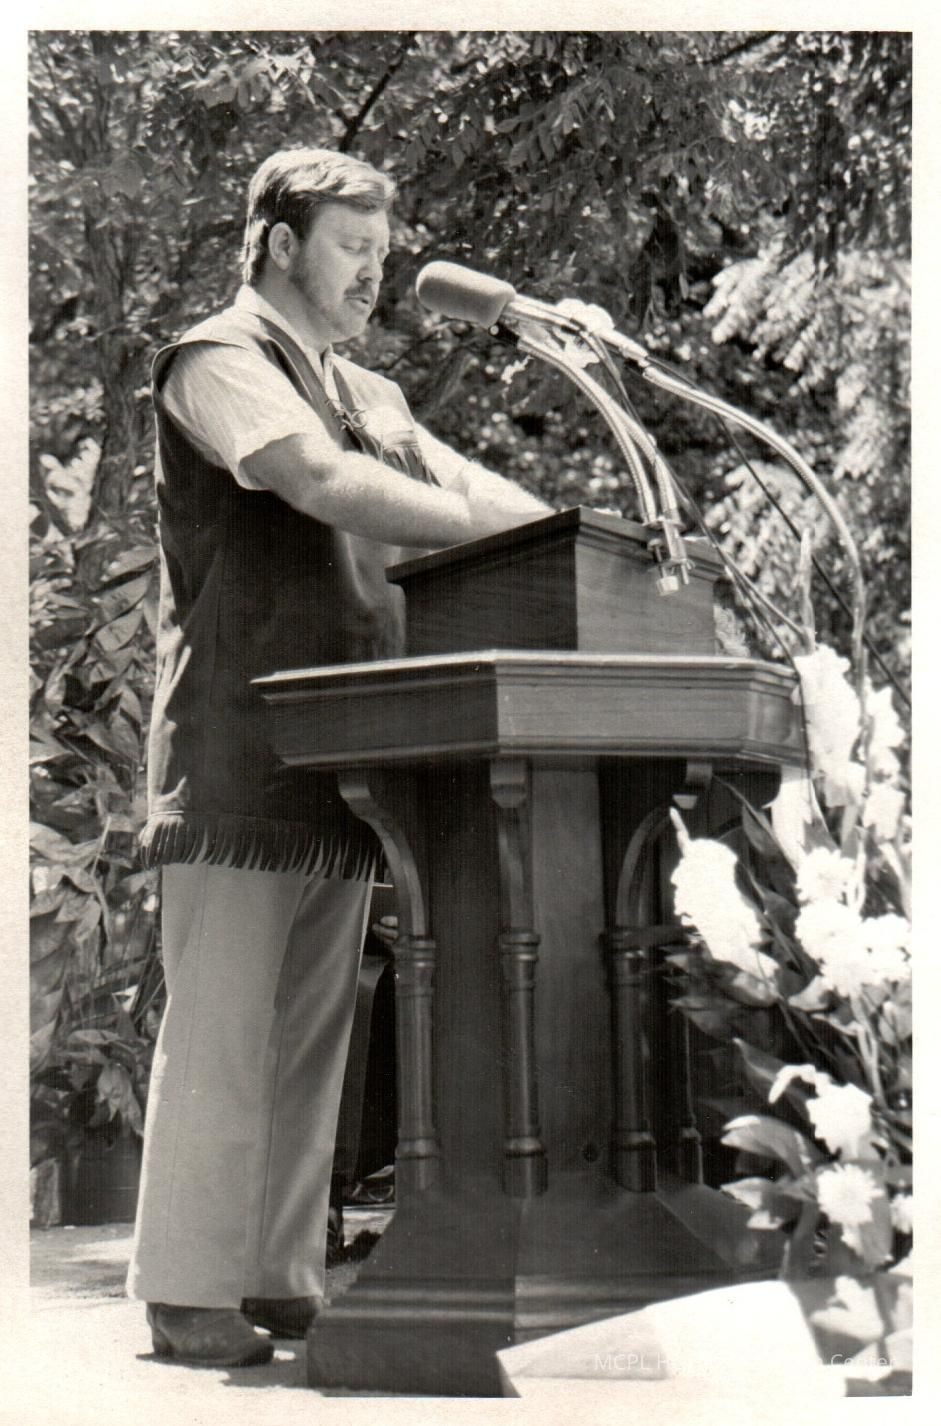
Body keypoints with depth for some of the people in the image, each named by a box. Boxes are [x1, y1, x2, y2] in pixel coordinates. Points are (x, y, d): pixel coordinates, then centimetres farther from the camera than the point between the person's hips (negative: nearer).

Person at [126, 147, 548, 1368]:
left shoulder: (372, 397, 24)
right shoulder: (217, 362, -2)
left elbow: (468, 490, 19)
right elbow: (326, 485, -18)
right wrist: (508, 533, -21)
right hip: (238, 753, -8)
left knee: (314, 1029, 8)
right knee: (220, 1027, -6)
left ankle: (282, 1279, 15)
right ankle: (187, 1293, 0)